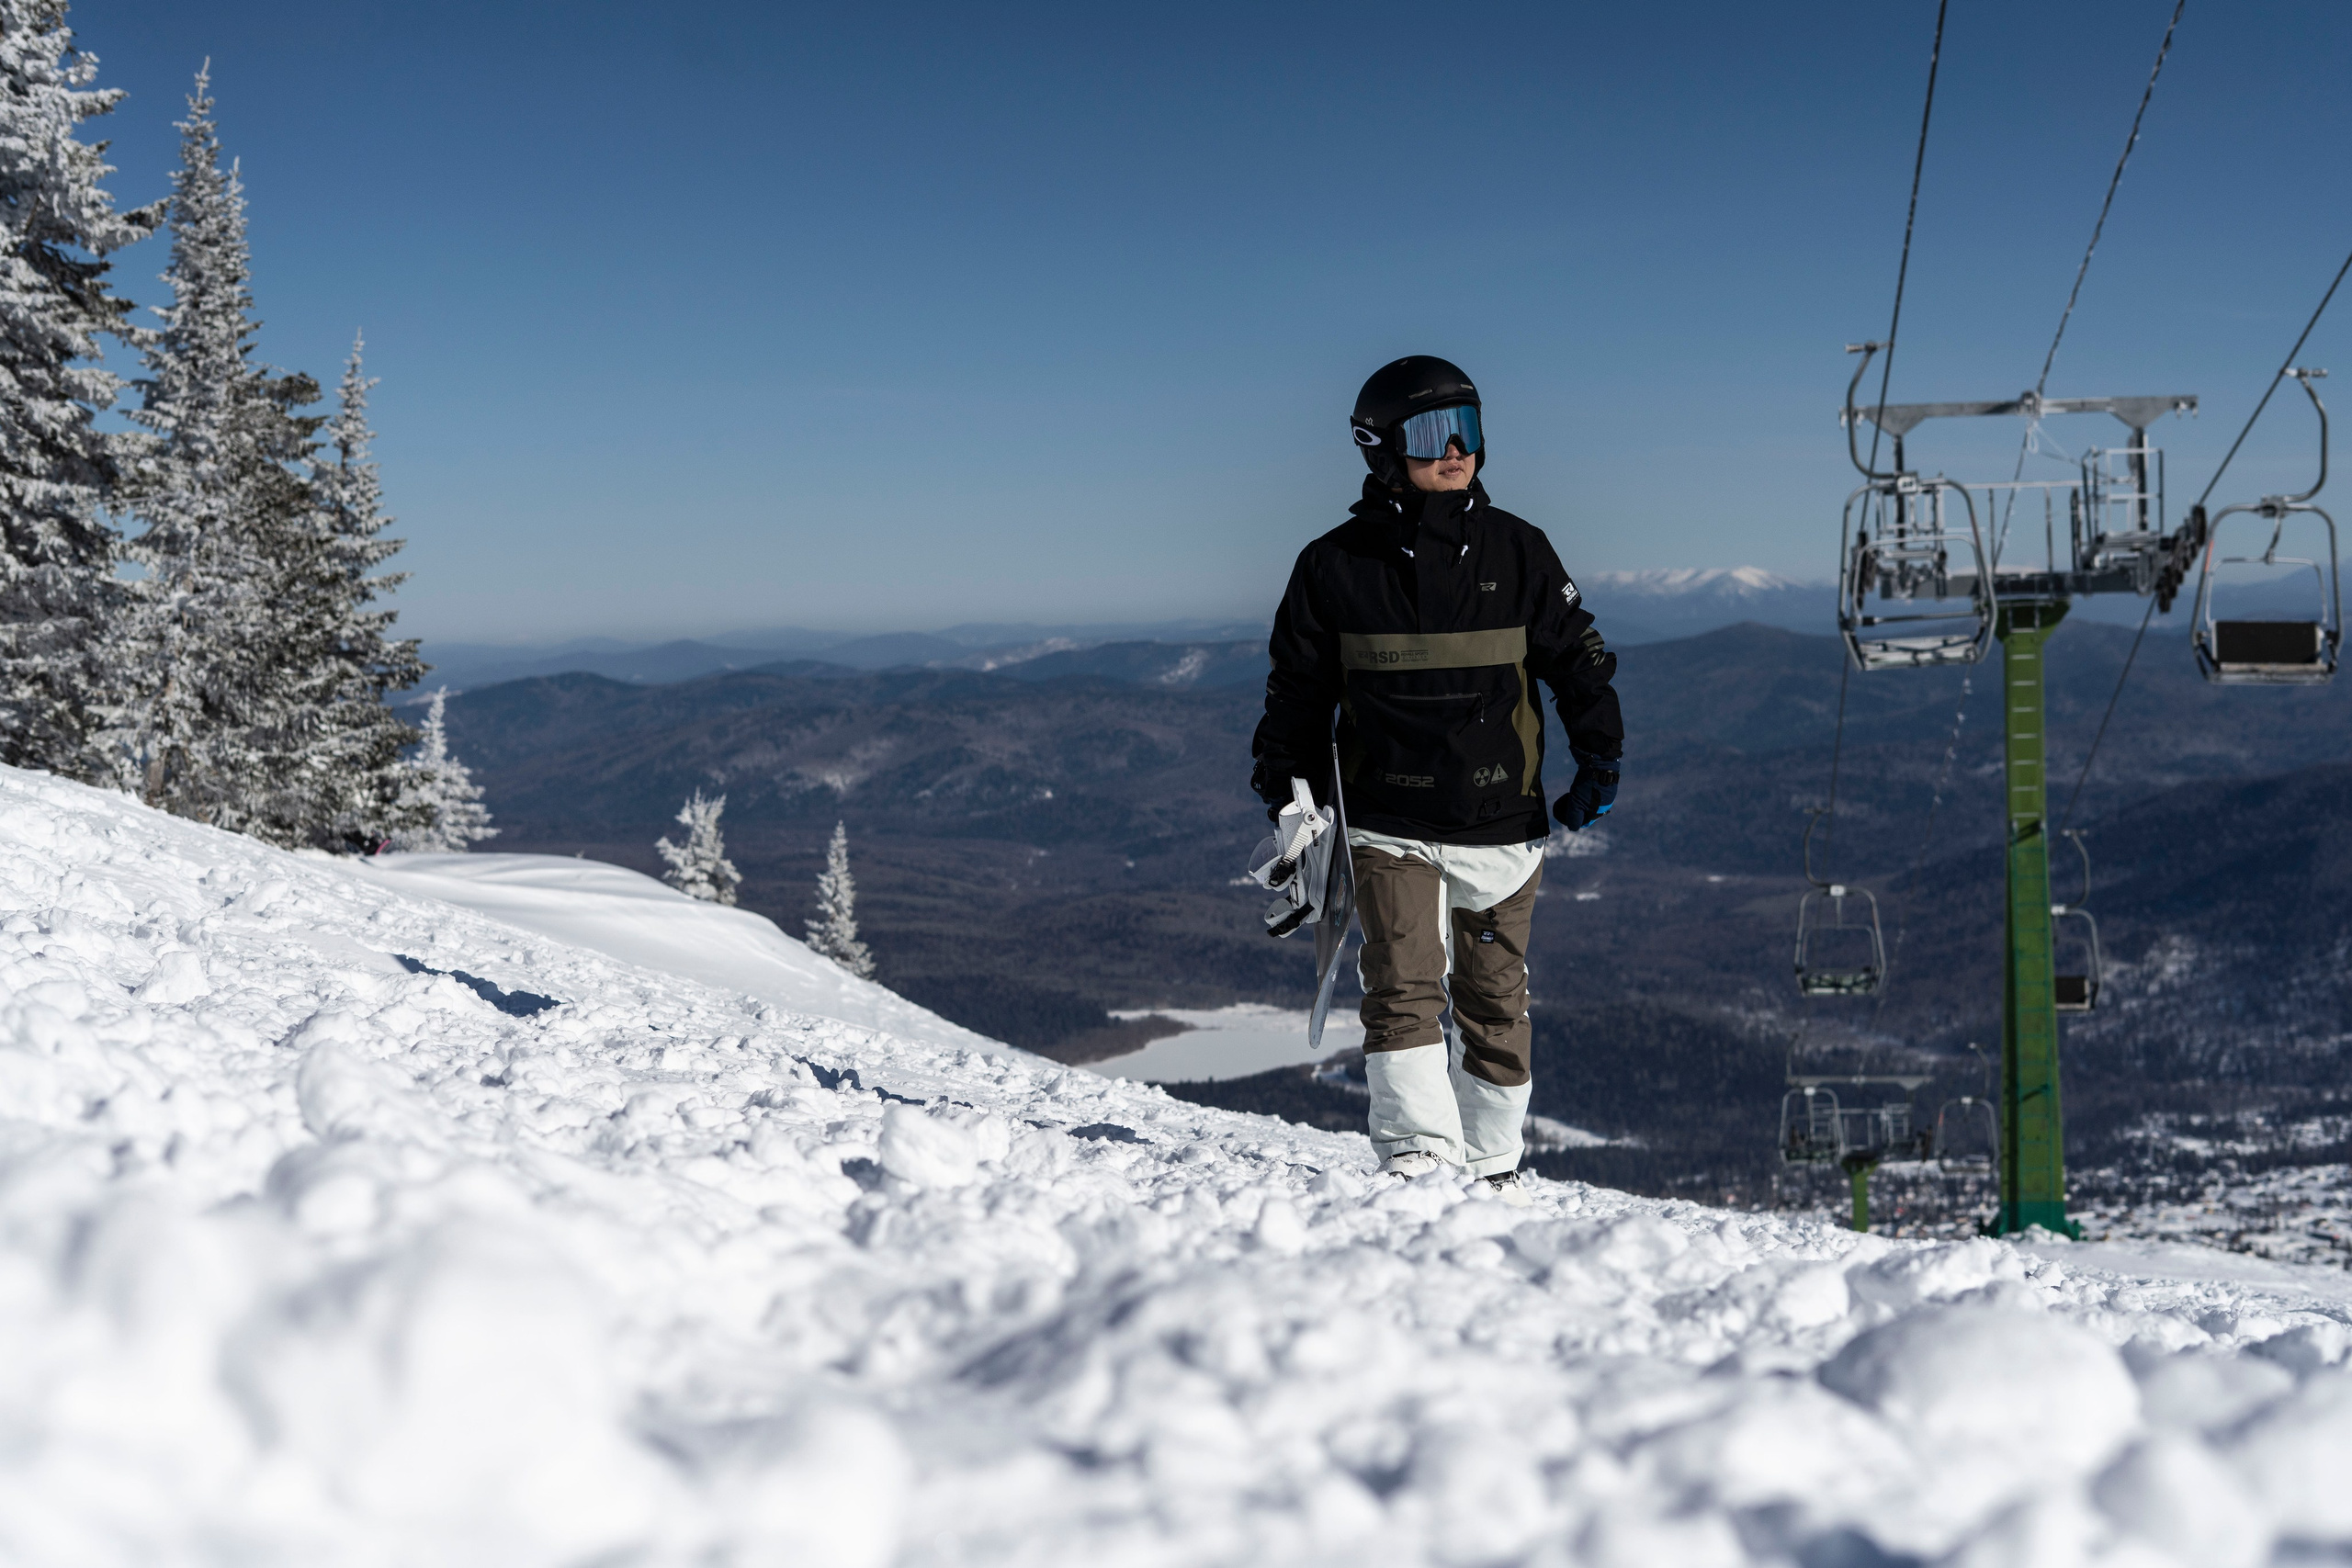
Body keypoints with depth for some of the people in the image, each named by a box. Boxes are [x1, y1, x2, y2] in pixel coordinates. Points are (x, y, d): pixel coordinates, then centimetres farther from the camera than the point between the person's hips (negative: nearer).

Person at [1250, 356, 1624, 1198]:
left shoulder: (1517, 550, 3)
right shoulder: (1336, 566, -1)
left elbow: (1578, 658, 11)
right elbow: (1297, 688, 9)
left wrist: (1600, 755, -1)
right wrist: (1289, 792, 6)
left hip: (1502, 823, 2)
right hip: (1390, 823, -2)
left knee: (1494, 1001, 12)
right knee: (1404, 985, -17)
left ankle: (1492, 1161, 28)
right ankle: (1416, 1153, -16)